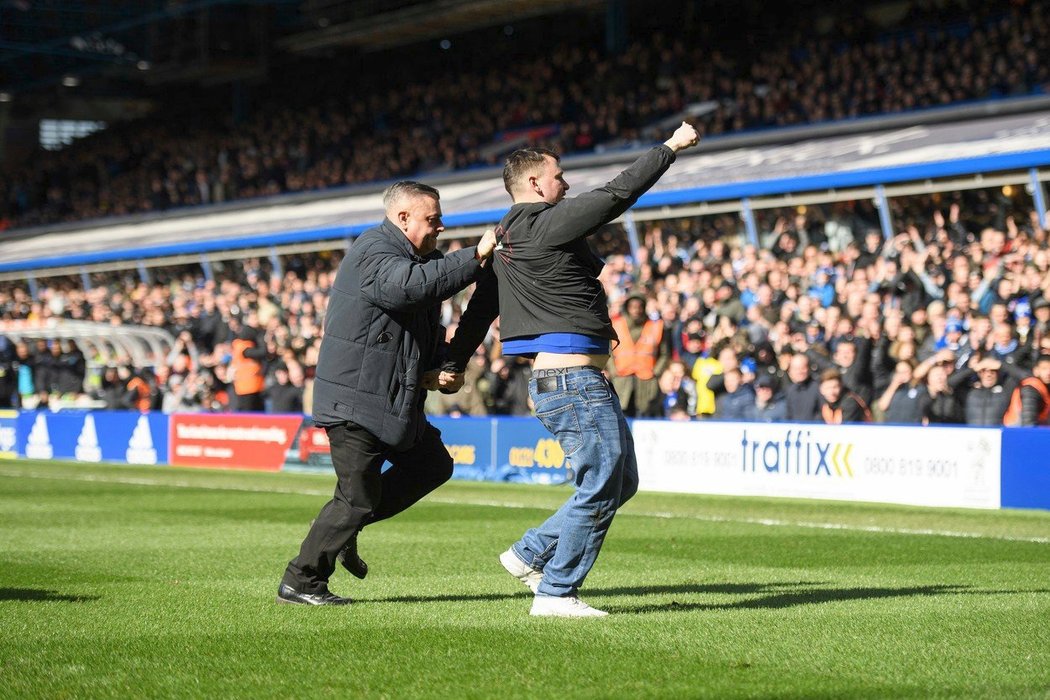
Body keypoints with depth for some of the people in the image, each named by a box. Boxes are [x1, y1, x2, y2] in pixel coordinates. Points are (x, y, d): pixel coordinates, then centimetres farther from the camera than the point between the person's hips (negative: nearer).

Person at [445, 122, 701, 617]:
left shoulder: (506, 242, 17)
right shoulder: (546, 224, -11)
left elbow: (481, 305, 20)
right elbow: (617, 194, -10)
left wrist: (453, 363, 23)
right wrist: (671, 148, -2)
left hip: (556, 381, 10)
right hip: (573, 379, -10)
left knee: (621, 483, 14)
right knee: (600, 488, -6)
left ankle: (531, 554, 20)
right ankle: (555, 594, -1)